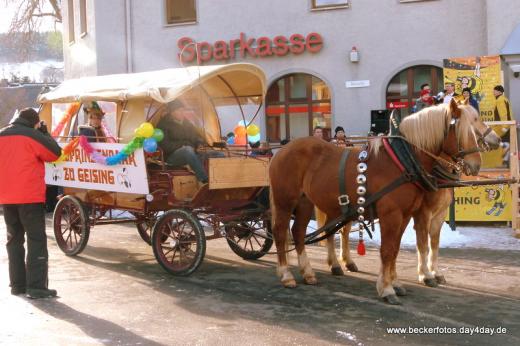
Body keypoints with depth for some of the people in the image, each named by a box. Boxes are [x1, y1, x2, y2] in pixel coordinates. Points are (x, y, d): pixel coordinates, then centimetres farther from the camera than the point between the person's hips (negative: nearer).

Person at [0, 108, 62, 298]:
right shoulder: (33, 135, -8)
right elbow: (55, 153, -4)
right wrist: (44, 132, 7)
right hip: (30, 196, -6)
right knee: (36, 239, -4)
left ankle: (17, 284, 13)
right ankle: (36, 286, -10)